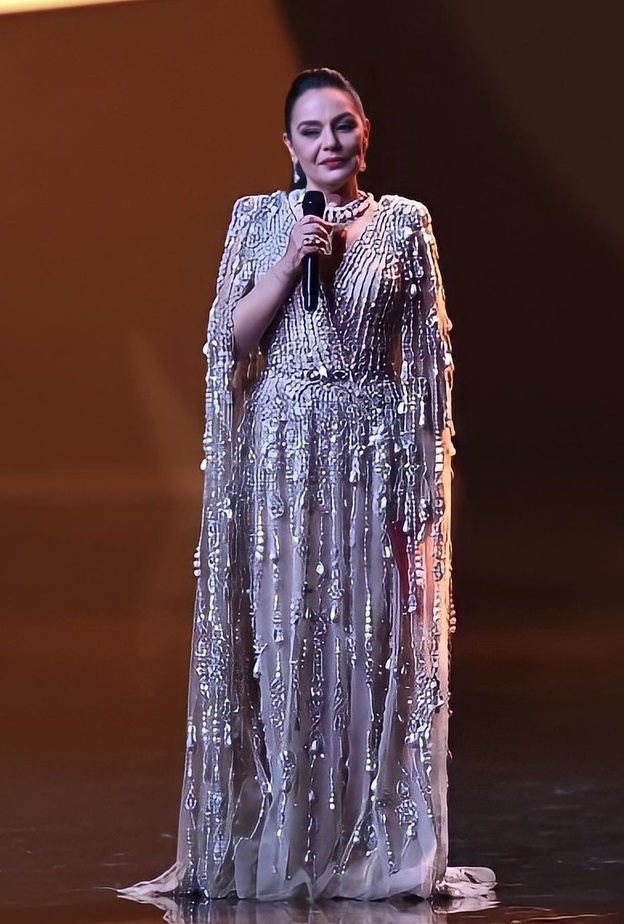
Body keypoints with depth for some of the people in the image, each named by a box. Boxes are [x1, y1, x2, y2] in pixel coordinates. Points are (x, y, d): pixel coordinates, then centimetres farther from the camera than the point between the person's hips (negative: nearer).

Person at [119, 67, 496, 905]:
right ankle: (275, 844, 9)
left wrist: (423, 476, -1)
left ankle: (373, 841, 7)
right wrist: (291, 263, -11)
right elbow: (230, 338, 1)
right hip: (277, 450, 1)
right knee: (277, 636, 1)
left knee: (371, 640, -1)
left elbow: (426, 358, 4)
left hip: (373, 450, -1)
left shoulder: (405, 224, 4)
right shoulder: (257, 220, 7)